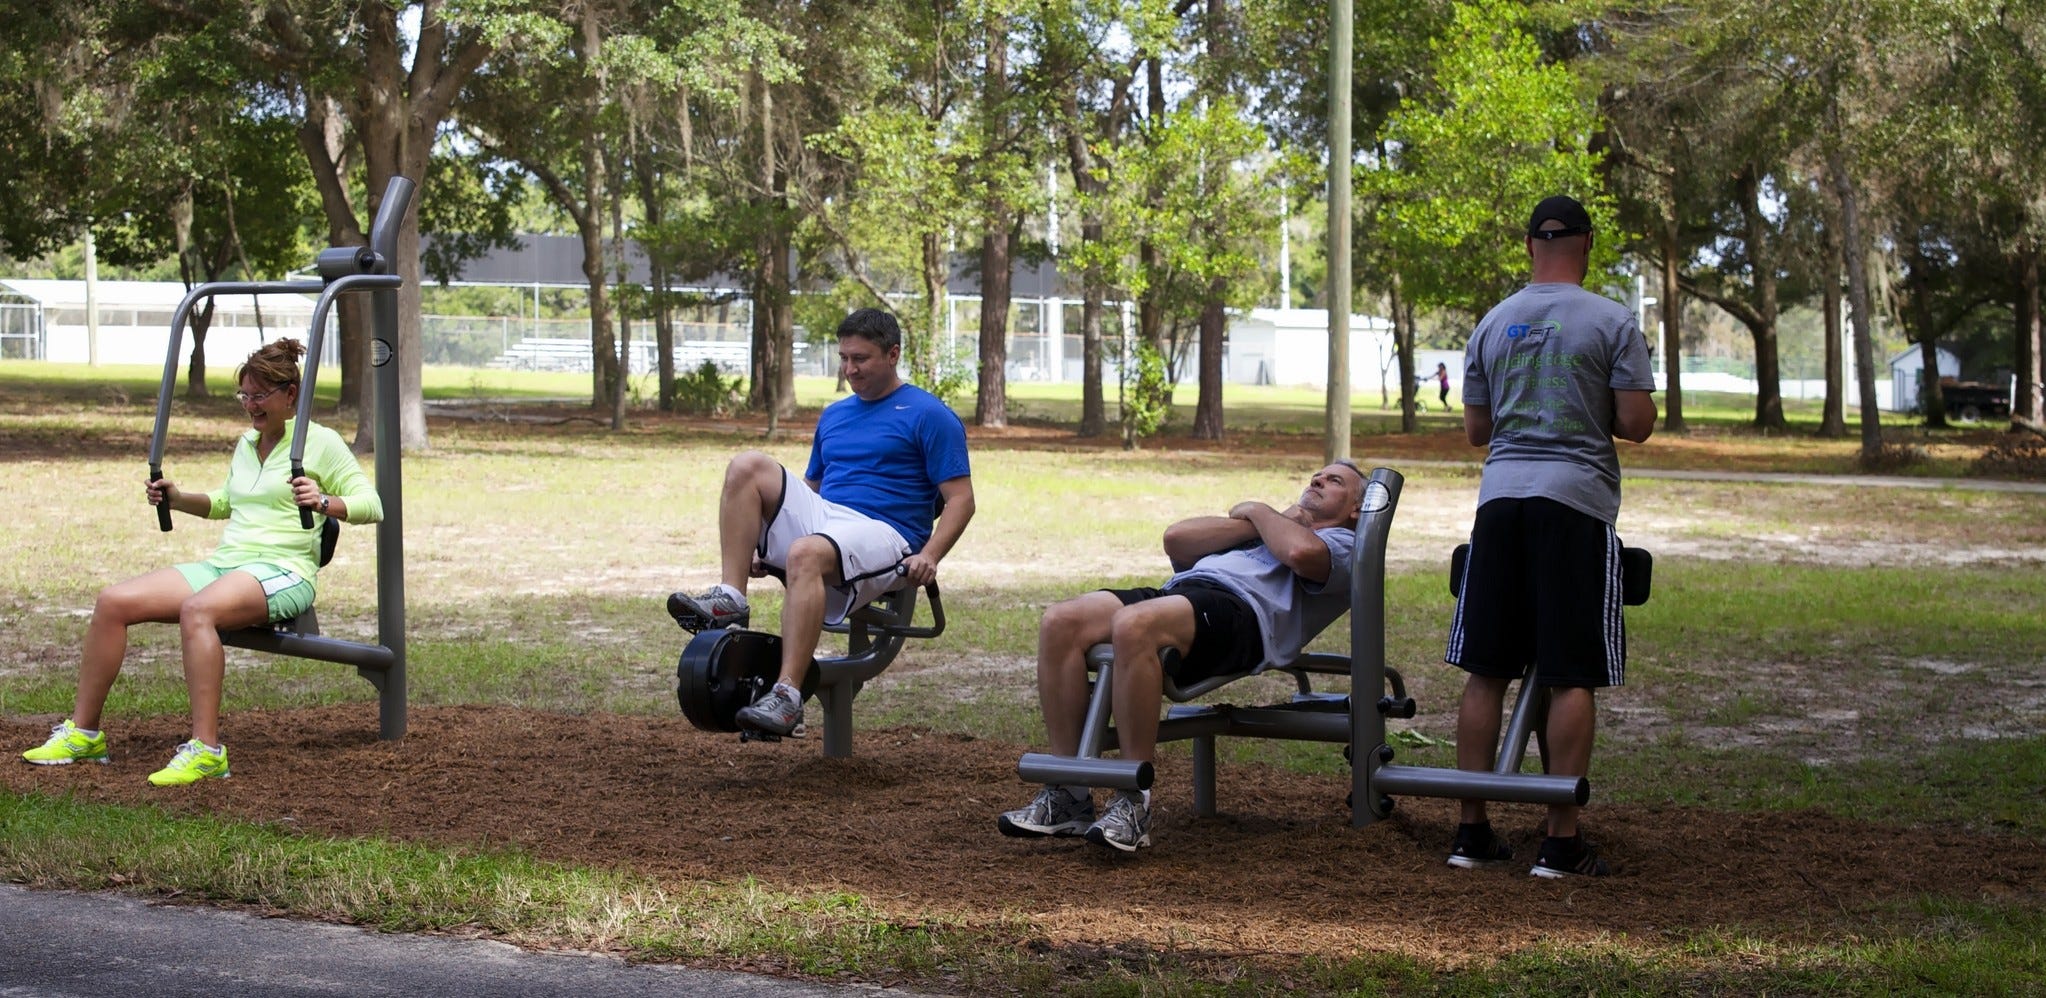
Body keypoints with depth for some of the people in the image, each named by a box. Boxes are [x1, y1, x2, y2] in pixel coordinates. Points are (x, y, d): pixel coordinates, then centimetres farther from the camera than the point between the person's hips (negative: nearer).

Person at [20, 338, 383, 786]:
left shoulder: (321, 442, 0)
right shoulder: (246, 443, 22)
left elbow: (371, 505, -7)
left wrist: (324, 503, -26)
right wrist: (178, 499, 19)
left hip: (283, 571, -8)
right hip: (223, 564, 8)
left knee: (197, 610, -39)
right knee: (113, 601, -12)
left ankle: (206, 750, -40)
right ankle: (83, 732, -5)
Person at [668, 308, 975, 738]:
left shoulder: (928, 416, 2)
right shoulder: (834, 415, 23)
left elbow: (960, 498, -4)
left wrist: (928, 556, -20)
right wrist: (764, 543, 14)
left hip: (883, 537, -7)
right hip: (820, 519, 7)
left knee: (806, 554, -40)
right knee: (748, 467, -15)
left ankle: (788, 694, -43)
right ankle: (729, 599, -24)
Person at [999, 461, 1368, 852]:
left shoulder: (1344, 544, 21)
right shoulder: (1247, 529, 42)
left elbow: (1302, 552, -6)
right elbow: (1176, 539, 23)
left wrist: (1259, 512, 12)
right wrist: (1252, 522, 17)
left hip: (1241, 608, -7)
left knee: (1134, 626, -38)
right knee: (1060, 623, -21)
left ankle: (1135, 803, -33)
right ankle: (1069, 795, -20)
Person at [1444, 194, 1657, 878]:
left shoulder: (1493, 323, 12)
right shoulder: (1611, 321, -2)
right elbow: (1637, 424, -4)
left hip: (1501, 496, 4)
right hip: (1576, 500, -4)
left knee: (1486, 672, 9)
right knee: (1572, 678, -1)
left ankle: (1473, 832, 11)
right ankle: (1561, 842, -1)